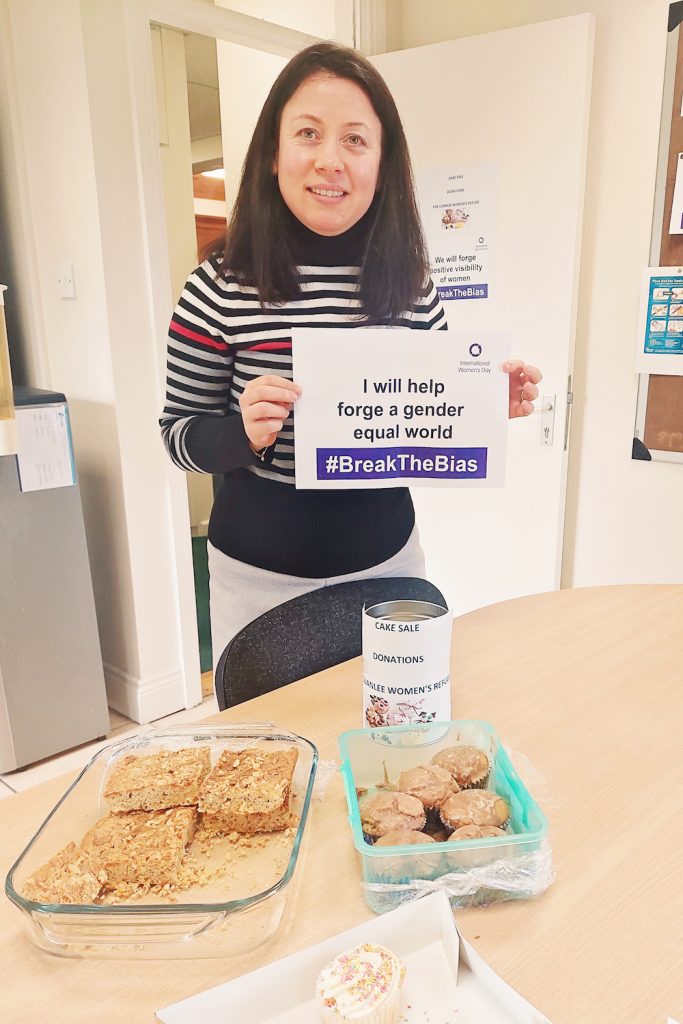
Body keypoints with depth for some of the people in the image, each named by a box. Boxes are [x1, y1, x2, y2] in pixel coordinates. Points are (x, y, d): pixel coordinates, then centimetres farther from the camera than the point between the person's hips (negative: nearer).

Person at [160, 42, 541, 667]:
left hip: (388, 560, 3)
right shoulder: (220, 290, -14)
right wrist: (244, 432, -26)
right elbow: (181, 434, -7)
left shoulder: (412, 285, -6)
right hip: (261, 573, -2)